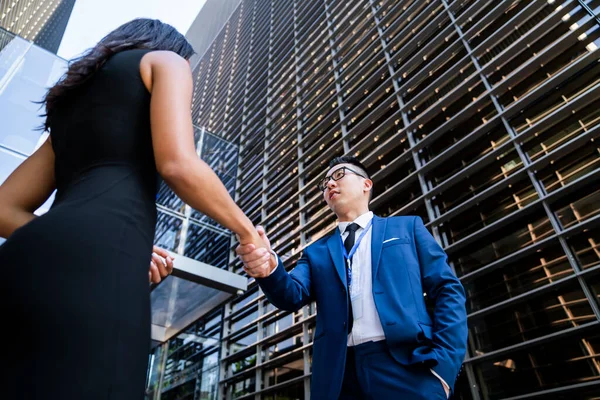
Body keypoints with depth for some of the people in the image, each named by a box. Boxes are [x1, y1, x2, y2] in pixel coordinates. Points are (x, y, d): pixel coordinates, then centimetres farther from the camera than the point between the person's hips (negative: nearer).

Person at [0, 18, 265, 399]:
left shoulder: (75, 103, 35)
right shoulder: (165, 61, 17)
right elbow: (177, 165, -5)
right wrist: (247, 230, 11)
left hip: (33, 264, 9)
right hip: (95, 263, -8)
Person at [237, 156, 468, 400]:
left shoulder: (407, 227, 11)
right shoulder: (316, 252, 17)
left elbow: (448, 290, 5)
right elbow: (292, 295, 2)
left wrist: (443, 363, -8)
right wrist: (269, 268, -20)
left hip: (406, 366, -2)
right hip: (340, 375, 2)